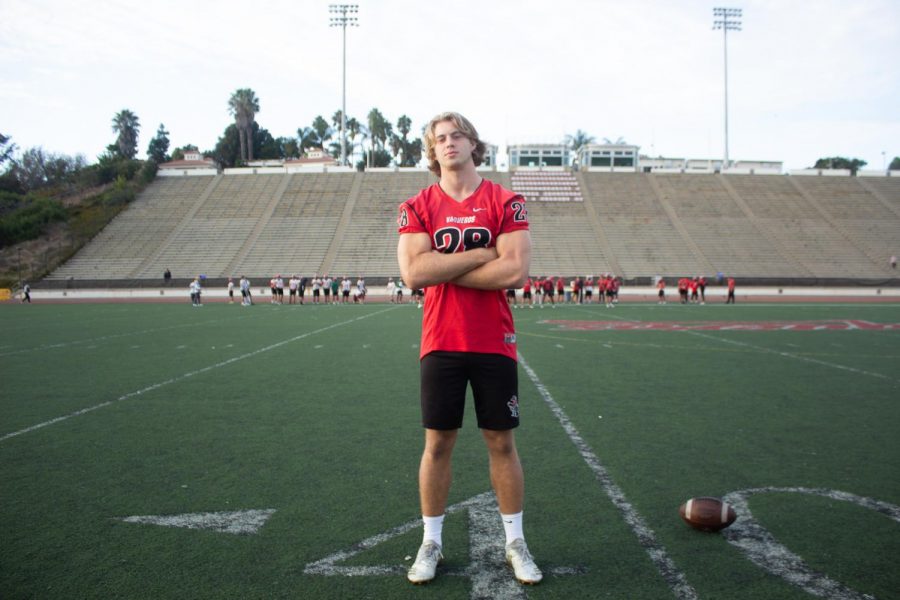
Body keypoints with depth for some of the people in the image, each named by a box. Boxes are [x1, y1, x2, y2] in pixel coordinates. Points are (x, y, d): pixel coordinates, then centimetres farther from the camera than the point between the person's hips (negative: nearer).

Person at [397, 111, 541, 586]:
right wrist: (481, 253, -13)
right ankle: (431, 543, 24)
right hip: (440, 345, 1)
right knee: (438, 443, 8)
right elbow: (413, 273, -13)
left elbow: (516, 271, -14)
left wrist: (442, 270, -11)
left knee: (501, 443, 9)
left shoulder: (506, 203, -1)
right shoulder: (417, 208, 2)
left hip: (494, 344, 0)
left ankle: (515, 543, 25)